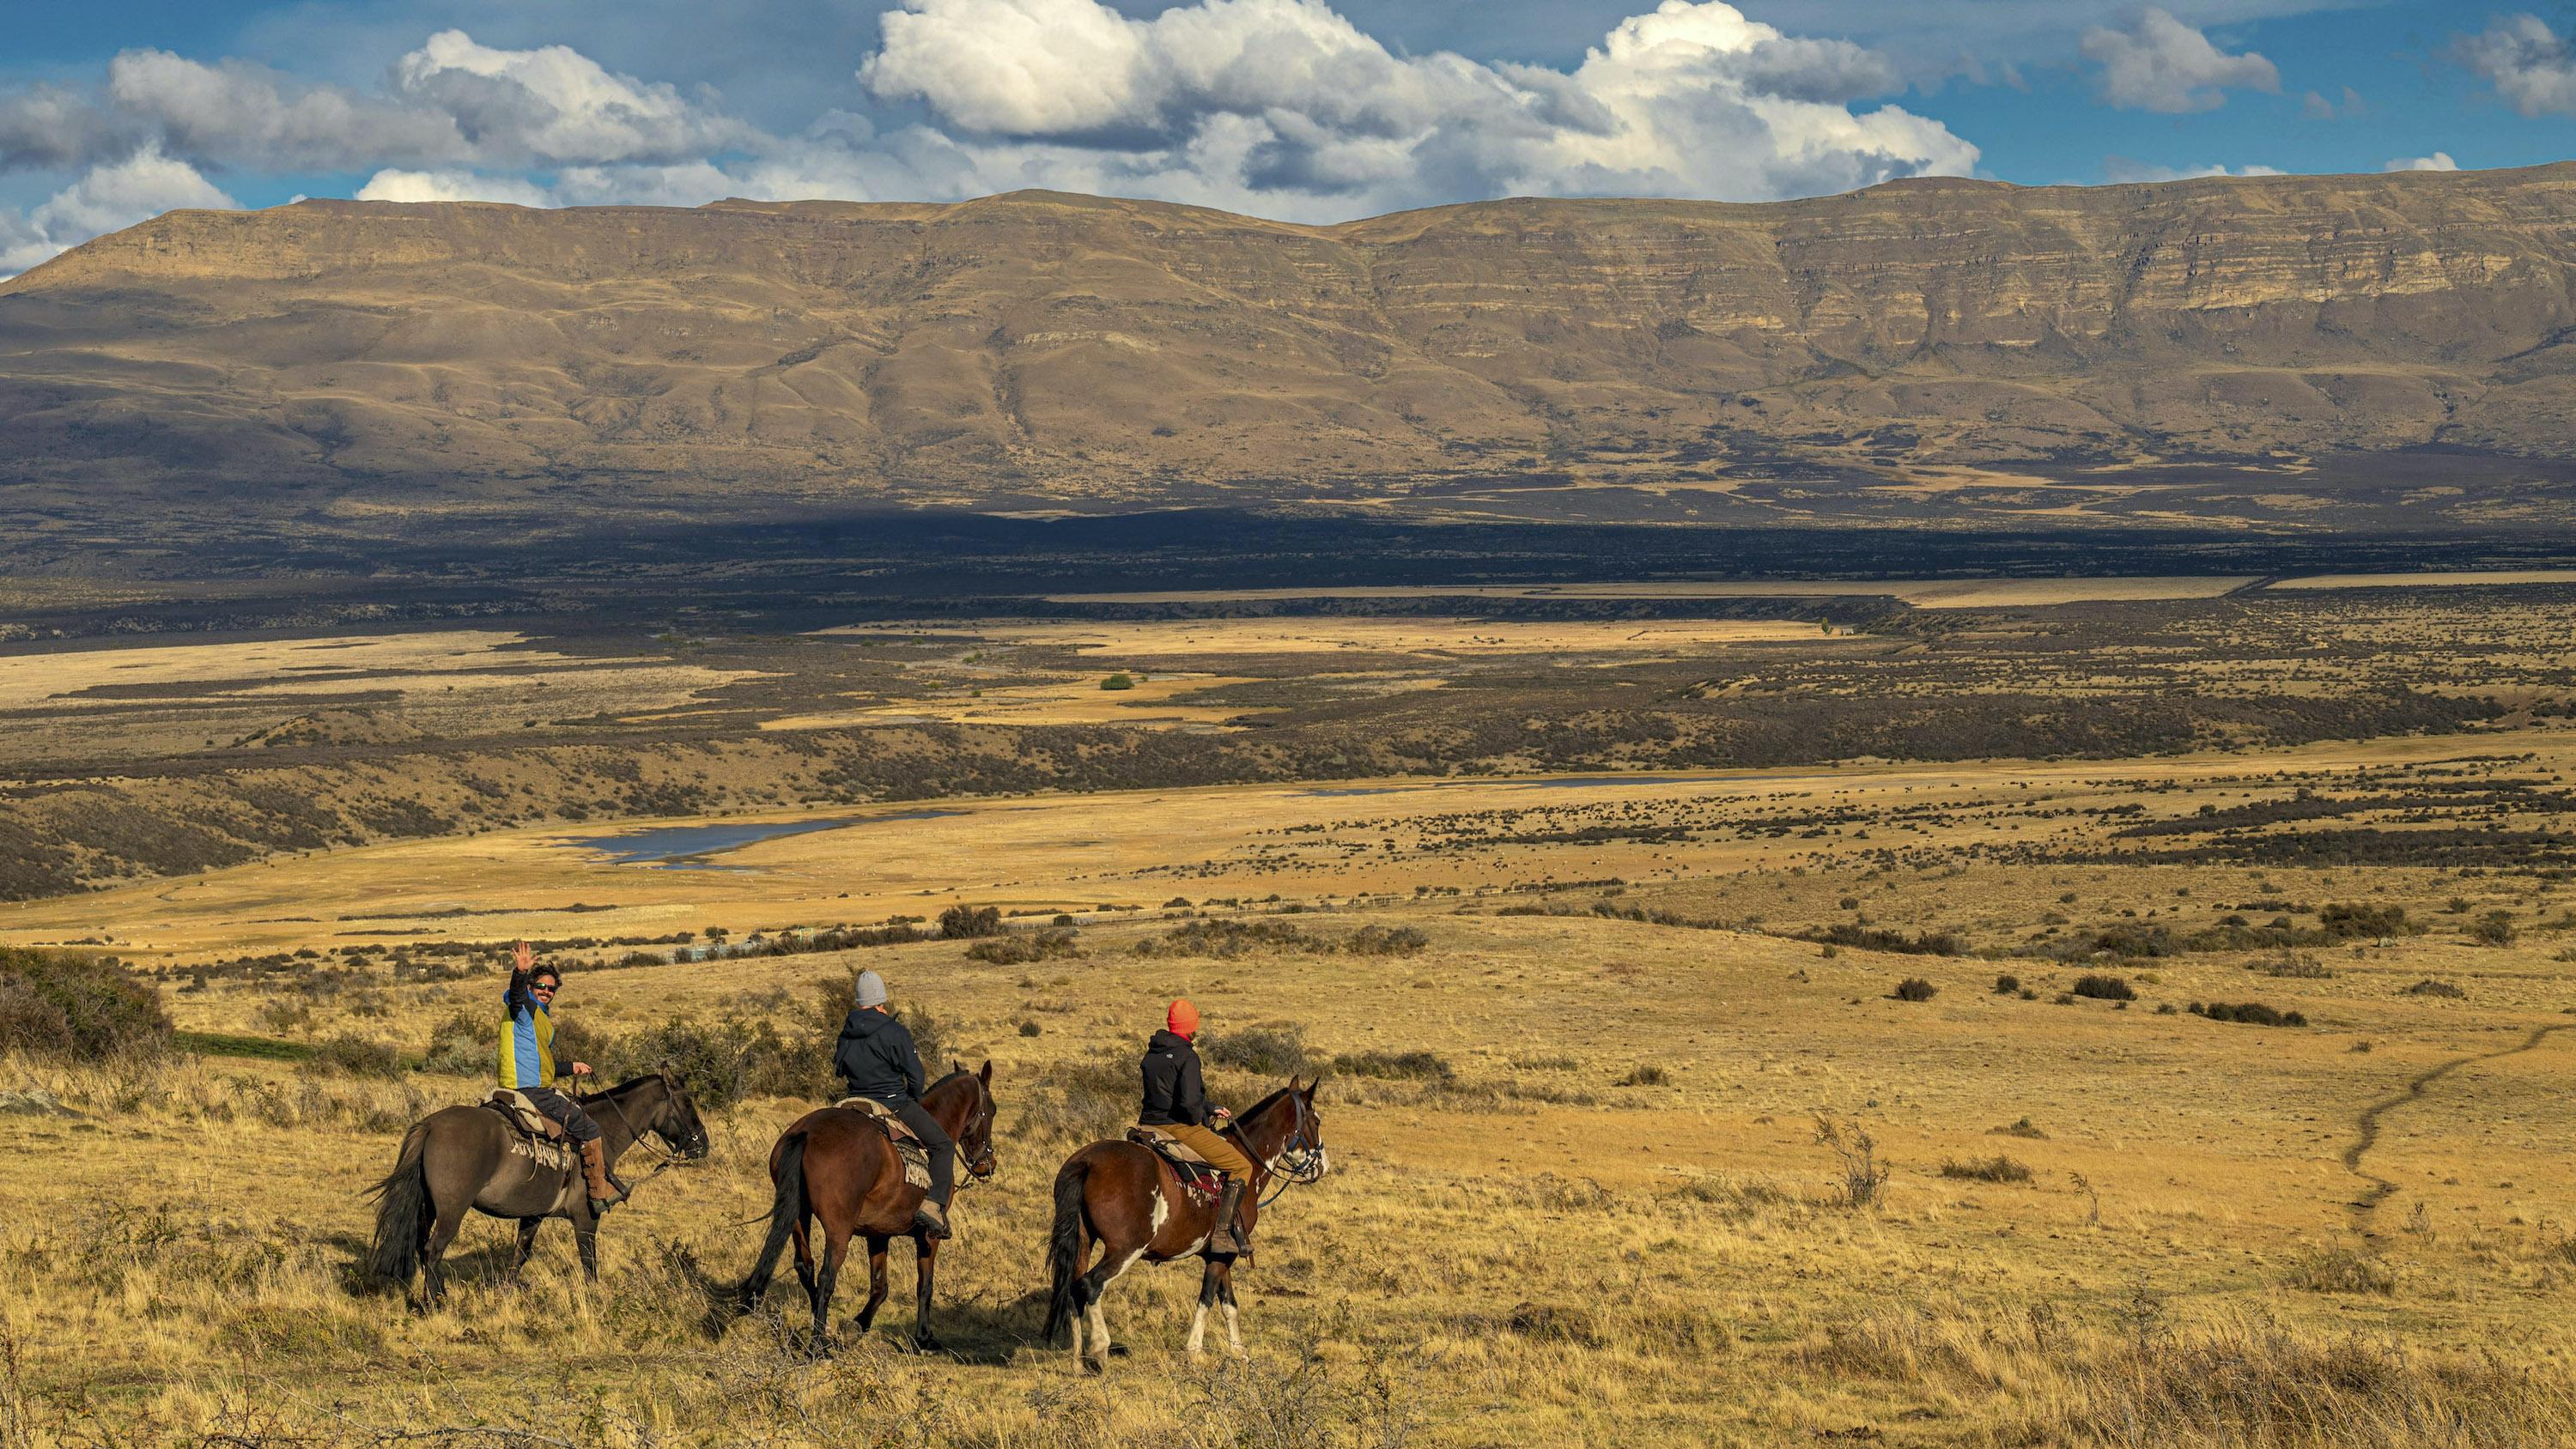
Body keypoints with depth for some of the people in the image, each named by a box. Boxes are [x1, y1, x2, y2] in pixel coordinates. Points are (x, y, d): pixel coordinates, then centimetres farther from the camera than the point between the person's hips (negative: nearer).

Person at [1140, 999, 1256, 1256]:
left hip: (1151, 1126, 8)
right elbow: (1189, 1102, -25)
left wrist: (1211, 1110, 26)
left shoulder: (1152, 1053, 12)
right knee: (1242, 1166, -1)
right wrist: (1201, 1120, -3)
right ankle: (1221, 1233, -11)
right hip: (1179, 1128, -8)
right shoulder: (1187, 1056, -14)